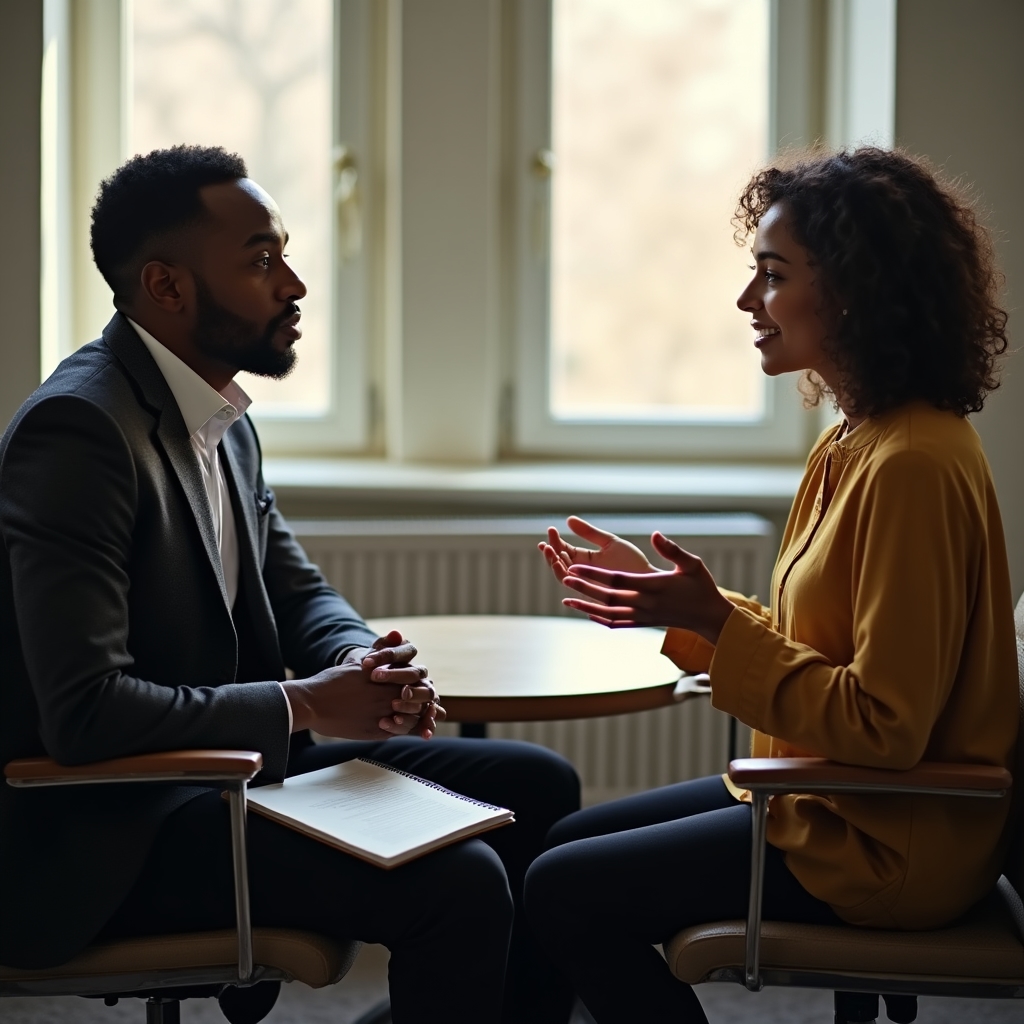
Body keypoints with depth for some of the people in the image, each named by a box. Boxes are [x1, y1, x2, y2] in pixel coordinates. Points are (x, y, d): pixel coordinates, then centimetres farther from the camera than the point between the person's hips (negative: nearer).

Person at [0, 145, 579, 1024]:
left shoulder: (221, 416, 8)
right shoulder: (79, 426, -21)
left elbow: (296, 588, 19)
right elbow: (83, 712, -28)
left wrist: (367, 661, -5)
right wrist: (304, 705, -19)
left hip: (226, 768, 9)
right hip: (110, 827, -9)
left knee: (538, 788, 7)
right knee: (460, 882, -23)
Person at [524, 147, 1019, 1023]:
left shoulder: (912, 465, -25)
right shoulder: (861, 438, 7)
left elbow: (884, 726, -25)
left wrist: (711, 623, -26)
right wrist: (667, 601, 5)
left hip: (881, 848, -10)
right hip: (829, 802, 10)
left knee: (562, 891, -7)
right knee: (569, 840, 14)